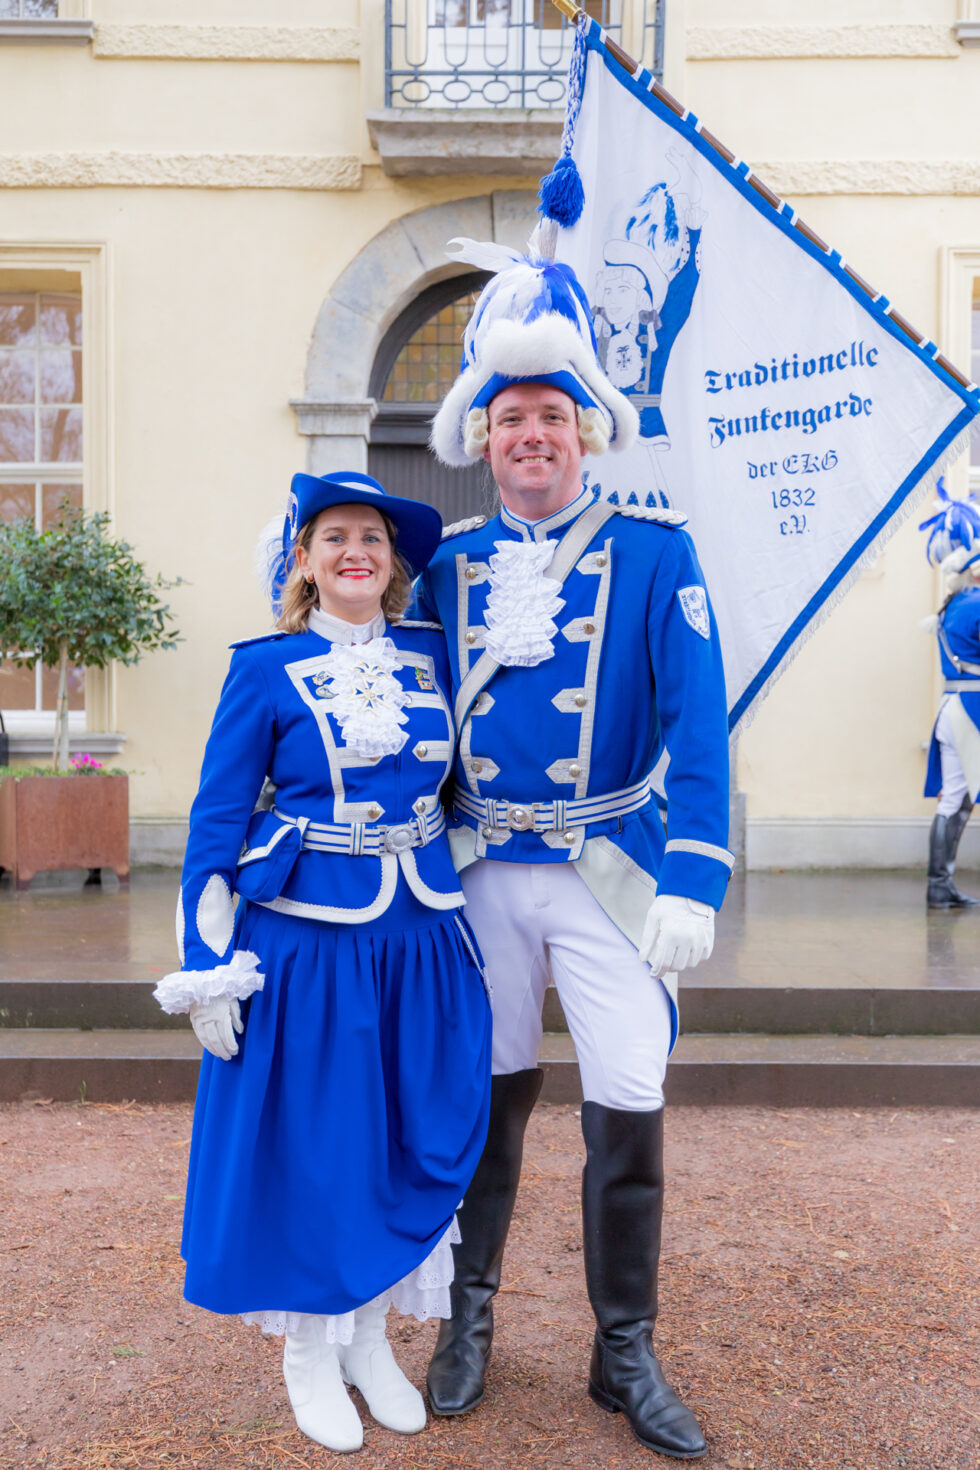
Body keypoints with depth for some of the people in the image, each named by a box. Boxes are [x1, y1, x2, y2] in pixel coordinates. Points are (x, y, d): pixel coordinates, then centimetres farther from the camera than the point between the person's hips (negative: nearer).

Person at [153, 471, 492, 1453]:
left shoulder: (432, 655, 5)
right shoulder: (266, 669, -5)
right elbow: (216, 822, -4)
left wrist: (472, 921, 15)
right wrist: (208, 968, -7)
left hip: (422, 941, 4)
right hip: (304, 944, -4)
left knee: (417, 1142, 11)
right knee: (308, 1144, 7)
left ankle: (370, 1336, 35)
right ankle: (307, 1350, 31)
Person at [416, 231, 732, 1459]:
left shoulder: (654, 552, -4)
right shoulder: (450, 562, 5)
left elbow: (698, 720, -10)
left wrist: (691, 883, -18)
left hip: (612, 874, -2)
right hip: (481, 875, 2)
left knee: (627, 1113, 2)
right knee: (485, 1101, 13)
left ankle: (626, 1356, 24)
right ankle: (469, 1321, 35)